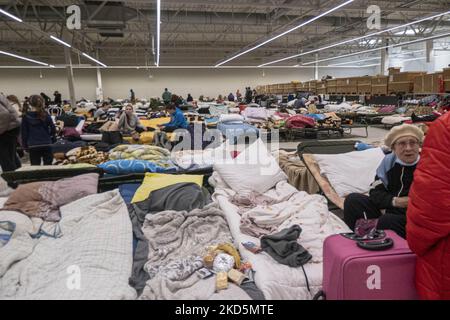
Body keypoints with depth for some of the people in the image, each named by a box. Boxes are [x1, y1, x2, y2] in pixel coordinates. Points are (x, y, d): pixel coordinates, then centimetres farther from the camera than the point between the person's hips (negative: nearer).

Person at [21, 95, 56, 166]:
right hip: (46, 144, 1)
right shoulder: (46, 115, 0)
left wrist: (24, 145, 10)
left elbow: (24, 132, 2)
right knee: (48, 166, 8)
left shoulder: (26, 117, -1)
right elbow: (53, 129, 1)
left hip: (33, 146, -1)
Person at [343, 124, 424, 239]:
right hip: (391, 213, 6)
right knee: (353, 200, -6)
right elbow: (375, 192, 0)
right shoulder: (389, 161, 3)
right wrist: (395, 201, -16)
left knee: (386, 221, -34)